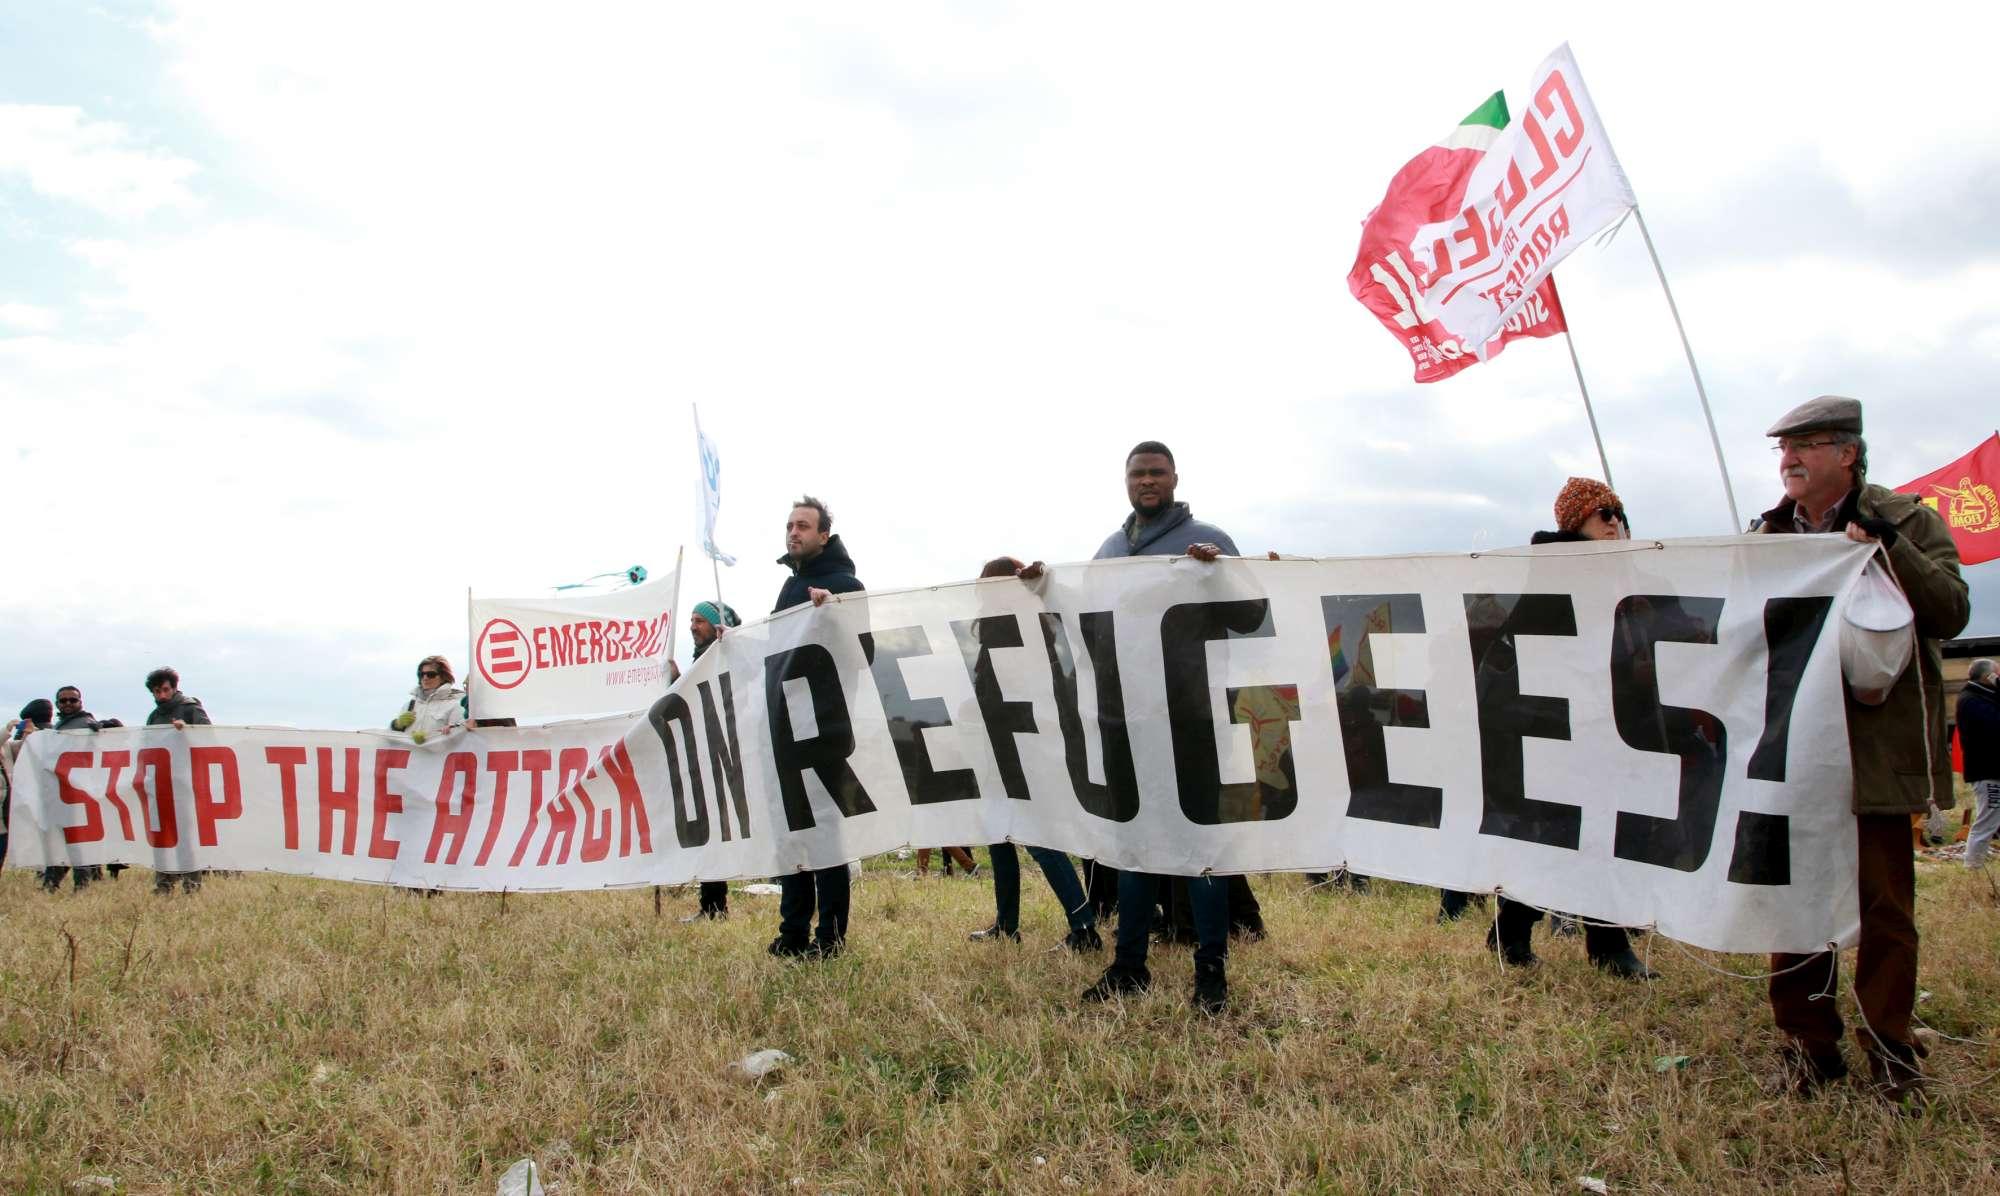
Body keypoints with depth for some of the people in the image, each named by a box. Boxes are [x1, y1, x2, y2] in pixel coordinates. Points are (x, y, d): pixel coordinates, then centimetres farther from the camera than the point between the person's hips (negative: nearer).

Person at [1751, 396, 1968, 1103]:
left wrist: (1887, 548, -21)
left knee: (1885, 905, 5)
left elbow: (1951, 613, -11)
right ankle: (1807, 1041, 19)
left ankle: (1889, 1045, 19)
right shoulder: (1766, 535, 12)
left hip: (1875, 746, -3)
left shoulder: (1908, 521, 1)